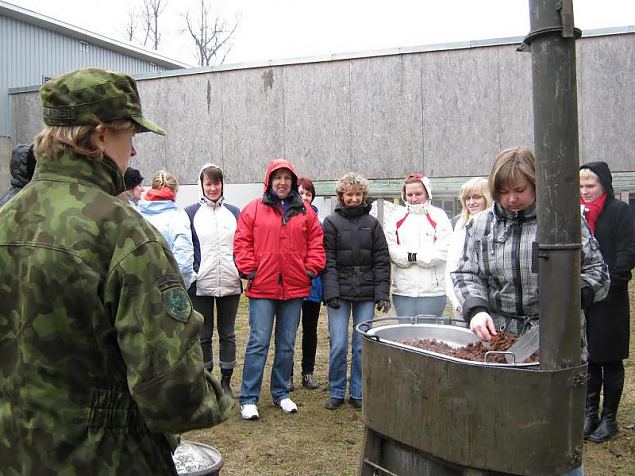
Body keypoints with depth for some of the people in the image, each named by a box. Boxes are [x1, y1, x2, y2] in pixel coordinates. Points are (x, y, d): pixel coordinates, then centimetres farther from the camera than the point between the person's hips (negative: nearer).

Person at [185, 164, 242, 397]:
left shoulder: (234, 212, 7)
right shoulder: (191, 213, 2)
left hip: (230, 284, 2)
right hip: (201, 285, -1)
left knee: (227, 334, 11)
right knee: (203, 335, 9)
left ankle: (226, 381, 22)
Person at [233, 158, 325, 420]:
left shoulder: (305, 211, 8)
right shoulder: (254, 209, 0)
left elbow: (316, 241, 10)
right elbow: (242, 242, 0)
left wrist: (311, 268, 0)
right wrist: (249, 269, -7)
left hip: (295, 288, 3)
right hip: (262, 288, -3)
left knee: (287, 344, 13)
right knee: (258, 342, -4)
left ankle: (281, 393, 26)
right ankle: (248, 399, 5)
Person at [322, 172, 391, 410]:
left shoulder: (372, 223, 8)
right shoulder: (331, 222, 2)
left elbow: (382, 260, 5)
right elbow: (328, 261, -4)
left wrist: (382, 293, -3)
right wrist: (331, 292, -12)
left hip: (366, 293, 2)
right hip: (339, 291, -2)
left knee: (362, 345, 6)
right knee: (338, 345, -1)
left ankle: (358, 393, 19)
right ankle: (336, 392, 15)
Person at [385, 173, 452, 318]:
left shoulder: (438, 217, 3)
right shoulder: (396, 219, 11)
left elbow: (443, 250, -9)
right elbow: (390, 250, 0)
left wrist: (414, 256, -10)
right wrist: (408, 256, -15)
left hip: (432, 290, -2)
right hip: (403, 290, 2)